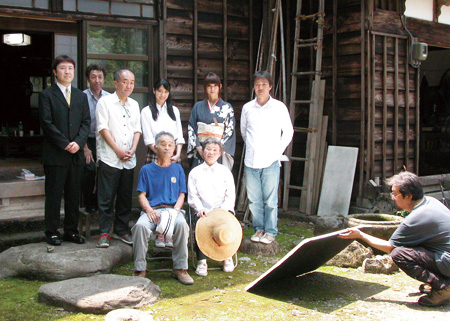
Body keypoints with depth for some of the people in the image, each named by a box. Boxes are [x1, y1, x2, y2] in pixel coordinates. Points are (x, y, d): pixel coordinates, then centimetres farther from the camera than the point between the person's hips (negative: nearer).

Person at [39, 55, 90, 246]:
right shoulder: (46, 95, 1)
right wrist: (65, 144, -14)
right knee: (54, 194, 1)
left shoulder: (81, 96, 16)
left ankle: (71, 230, 18)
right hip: (55, 155, -4)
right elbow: (47, 123, -8)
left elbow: (86, 122, 8)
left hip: (76, 153, 4)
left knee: (74, 194, 8)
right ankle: (52, 232, 10)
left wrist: (78, 142, -9)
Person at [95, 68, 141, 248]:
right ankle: (104, 233, 5)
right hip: (109, 158, -5)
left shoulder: (134, 104, 15)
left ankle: (121, 230, 20)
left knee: (125, 197, 9)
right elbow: (103, 128, -8)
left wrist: (133, 149, -1)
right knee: (106, 197, -3)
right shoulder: (105, 102, -2)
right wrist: (118, 150, -12)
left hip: (129, 159, 5)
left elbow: (137, 129, 14)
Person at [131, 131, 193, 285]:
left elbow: (181, 195, 13)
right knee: (140, 226, -34)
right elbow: (141, 195, 7)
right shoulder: (147, 169, 12)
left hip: (173, 209, 1)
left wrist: (176, 210, -8)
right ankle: (140, 269, -21)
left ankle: (180, 268, -22)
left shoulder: (177, 169, 16)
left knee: (182, 224, -34)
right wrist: (149, 210, -12)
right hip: (152, 210, 0)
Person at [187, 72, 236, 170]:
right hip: (200, 154, 1)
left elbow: (230, 132, 2)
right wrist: (198, 147, -8)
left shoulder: (227, 108, 8)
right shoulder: (198, 107, 12)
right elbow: (191, 129, 7)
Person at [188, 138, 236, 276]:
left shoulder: (225, 171, 15)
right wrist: (200, 209, -14)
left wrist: (223, 210, -11)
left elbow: (231, 196, 8)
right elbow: (192, 197, 7)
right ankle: (201, 261, -21)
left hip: (223, 210, 0)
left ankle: (228, 257, -10)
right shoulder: (195, 172, 14)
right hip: (203, 211, 0)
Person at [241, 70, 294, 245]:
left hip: (270, 161, -3)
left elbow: (288, 132, 9)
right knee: (254, 199, 8)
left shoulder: (279, 107, 0)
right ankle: (259, 228, 21)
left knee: (270, 199, -2)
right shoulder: (247, 108, 8)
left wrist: (278, 151, 5)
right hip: (251, 161, 3)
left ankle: (270, 231, 9)